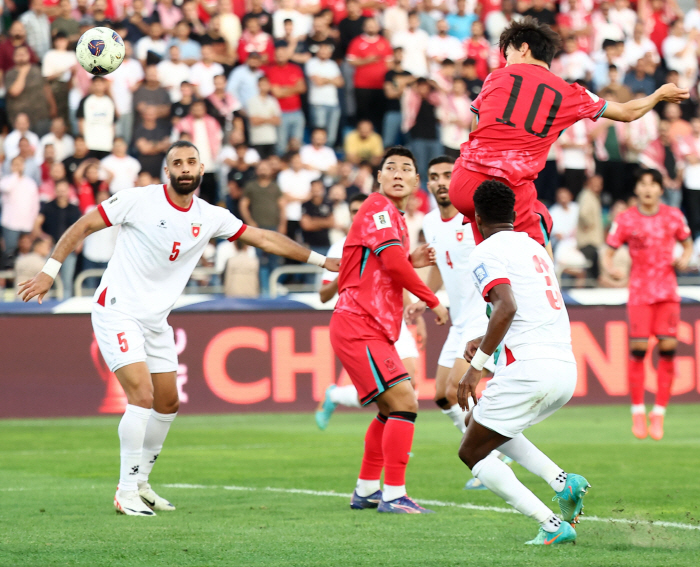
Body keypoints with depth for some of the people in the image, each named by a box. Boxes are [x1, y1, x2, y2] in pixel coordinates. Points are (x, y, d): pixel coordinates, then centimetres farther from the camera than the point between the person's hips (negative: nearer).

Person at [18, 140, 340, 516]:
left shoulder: (210, 218, 2)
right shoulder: (139, 200, -13)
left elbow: (266, 239, 8)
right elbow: (84, 226, -8)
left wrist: (320, 260, 9)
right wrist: (50, 271, -12)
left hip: (156, 321, 7)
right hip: (117, 312, -7)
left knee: (167, 404, 11)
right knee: (141, 396, -18)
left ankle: (140, 483, 28)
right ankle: (126, 493, -11)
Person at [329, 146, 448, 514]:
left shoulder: (394, 216, 20)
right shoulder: (378, 208, -10)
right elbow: (392, 262, -22)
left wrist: (412, 262, 9)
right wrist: (433, 301, -13)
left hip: (374, 329, 11)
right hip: (358, 326, -11)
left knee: (391, 409, 18)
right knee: (403, 401, -17)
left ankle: (366, 490, 26)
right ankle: (394, 495, -17)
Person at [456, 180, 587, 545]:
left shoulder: (486, 252, -4)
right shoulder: (533, 247, 22)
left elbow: (507, 308, -20)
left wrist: (477, 365, -17)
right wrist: (485, 342, 34)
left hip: (529, 370, -8)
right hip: (566, 369, 8)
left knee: (472, 452, 6)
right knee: (478, 422, 28)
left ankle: (552, 526, -9)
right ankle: (562, 481, 7)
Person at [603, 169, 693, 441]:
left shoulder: (674, 216, 4)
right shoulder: (625, 220, -1)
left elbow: (688, 244, 17)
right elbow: (608, 252, 1)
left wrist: (684, 258, -5)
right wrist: (610, 268, -21)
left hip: (668, 292, 1)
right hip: (639, 292, -1)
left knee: (668, 349, -6)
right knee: (638, 349, -9)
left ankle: (659, 413, 4)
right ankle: (638, 411, 6)